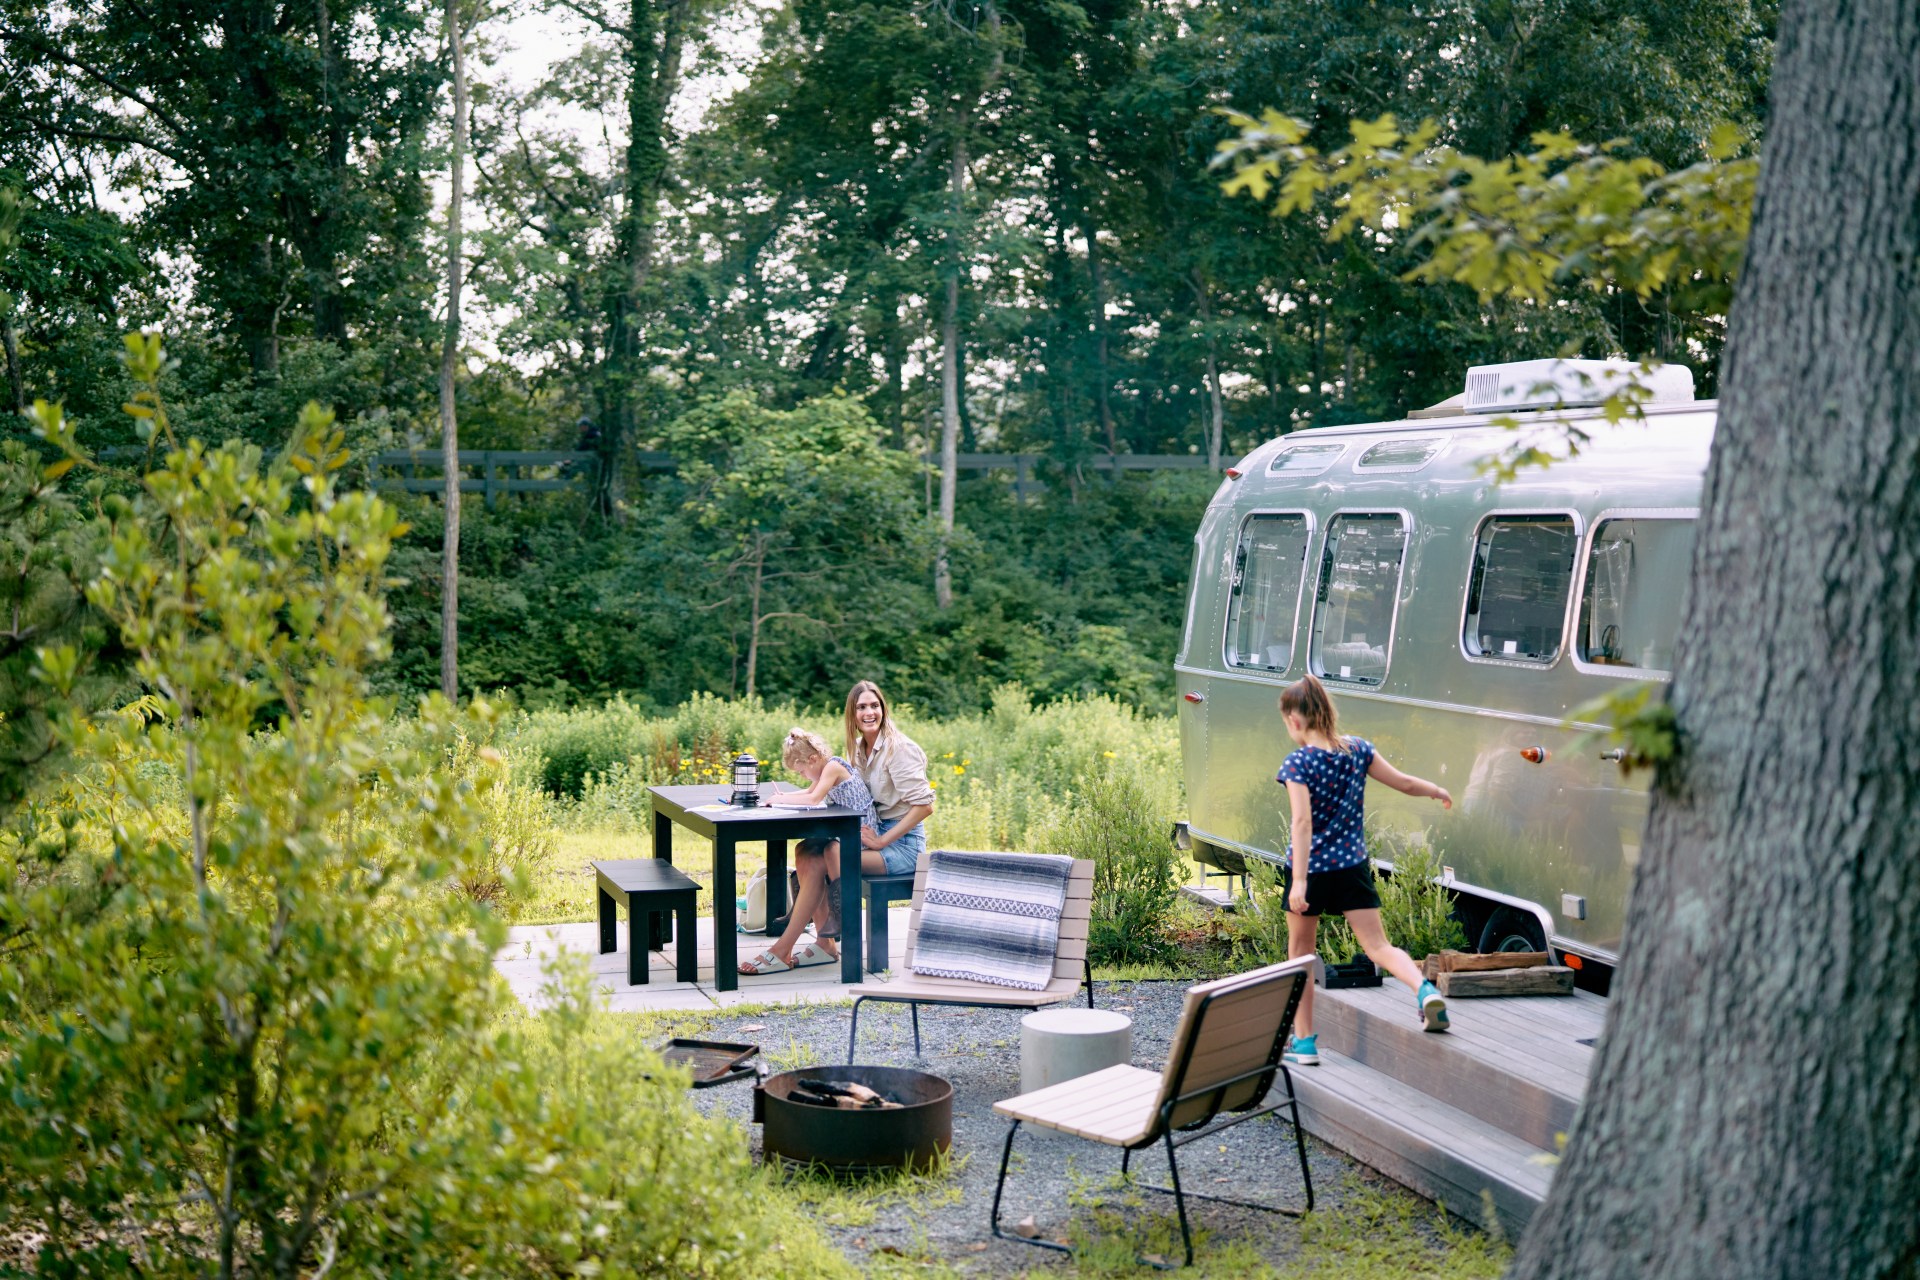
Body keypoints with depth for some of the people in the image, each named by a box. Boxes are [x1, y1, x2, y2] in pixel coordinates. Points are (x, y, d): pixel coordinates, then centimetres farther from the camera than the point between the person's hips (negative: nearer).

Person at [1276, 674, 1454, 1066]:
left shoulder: (1298, 762, -14)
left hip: (1311, 868, -4)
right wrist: (1438, 791, 30)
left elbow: (1302, 821, -24)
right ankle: (1425, 989, -24)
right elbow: (1403, 782, 9)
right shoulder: (1359, 750, 0)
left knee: (1300, 951, 14)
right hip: (1353, 867, 4)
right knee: (1378, 946, 5)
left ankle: (1304, 1042, 18)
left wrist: (1298, 881, -29)